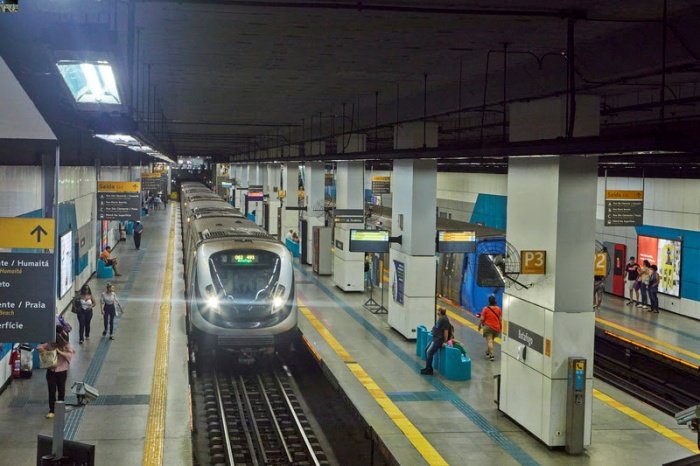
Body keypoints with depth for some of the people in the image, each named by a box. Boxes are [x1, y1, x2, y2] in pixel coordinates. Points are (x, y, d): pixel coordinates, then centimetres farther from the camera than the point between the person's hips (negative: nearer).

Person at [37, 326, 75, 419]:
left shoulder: (67, 346, -9)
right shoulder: (50, 345, -4)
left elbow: (70, 355, -20)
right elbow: (39, 347, 1)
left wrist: (60, 352, -26)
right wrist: (43, 350, -19)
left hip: (62, 371, -1)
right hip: (51, 371, 1)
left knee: (61, 390, 13)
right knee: (51, 391, 0)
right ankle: (51, 411, 7)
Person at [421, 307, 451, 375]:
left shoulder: (444, 320, -20)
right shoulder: (440, 318, 10)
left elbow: (446, 331, -22)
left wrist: (445, 342, -19)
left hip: (439, 340, -11)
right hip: (435, 338, 11)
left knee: (429, 352, -13)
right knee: (426, 350, 12)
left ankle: (428, 370, -4)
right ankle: (428, 367, 20)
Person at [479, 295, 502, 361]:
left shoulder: (485, 309, -11)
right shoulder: (498, 309, -1)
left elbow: (482, 319, -10)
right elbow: (500, 319, 2)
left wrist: (479, 325, 6)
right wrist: (500, 328, 13)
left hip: (488, 327, -4)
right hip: (496, 327, 4)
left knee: (489, 341, -4)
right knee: (491, 340, 22)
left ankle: (491, 355, -13)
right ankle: (488, 352, 35)